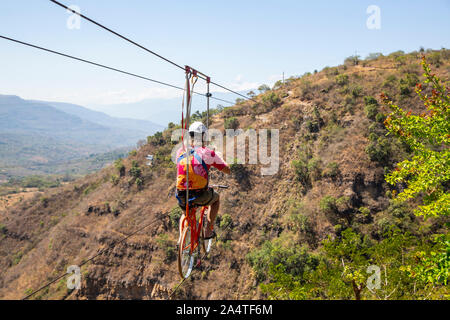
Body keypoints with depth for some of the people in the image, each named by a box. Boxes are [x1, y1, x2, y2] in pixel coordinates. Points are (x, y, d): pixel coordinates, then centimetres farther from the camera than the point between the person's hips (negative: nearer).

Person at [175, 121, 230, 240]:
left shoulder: (180, 151, 6)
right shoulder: (208, 152, -5)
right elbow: (227, 170, 3)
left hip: (181, 195, 4)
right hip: (200, 195, -4)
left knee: (185, 214, 36)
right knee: (216, 198, 31)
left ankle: (181, 238, 16)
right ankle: (209, 231, 26)